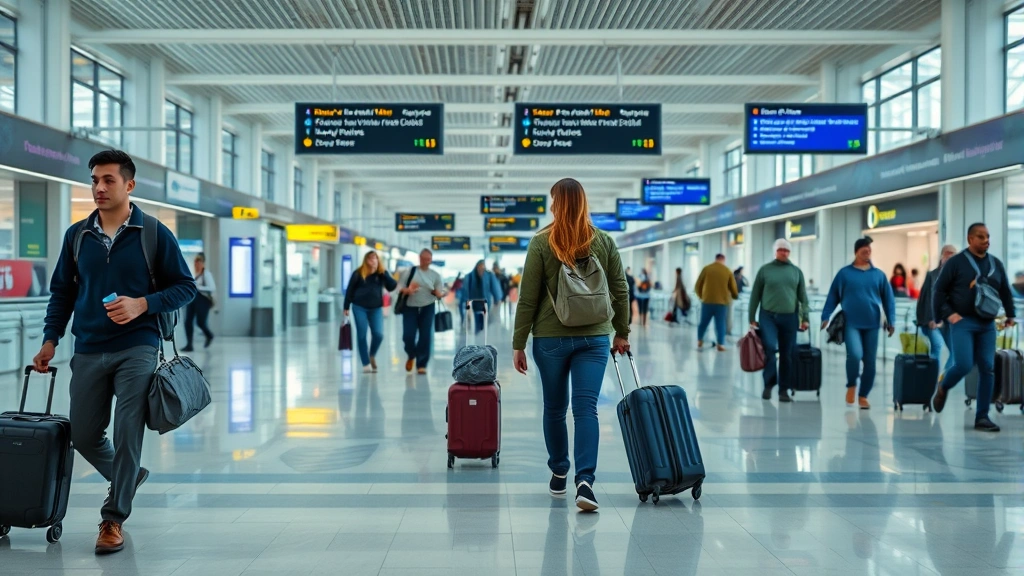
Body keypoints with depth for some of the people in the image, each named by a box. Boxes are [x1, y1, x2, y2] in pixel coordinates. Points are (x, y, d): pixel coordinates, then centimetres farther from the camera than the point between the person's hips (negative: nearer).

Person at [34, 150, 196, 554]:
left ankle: (114, 518, 8)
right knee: (83, 435, 11)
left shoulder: (154, 233, -3)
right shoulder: (76, 235, 8)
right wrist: (50, 340, 8)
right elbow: (62, 290, 16)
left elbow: (185, 287, -2)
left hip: (136, 350, -4)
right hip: (88, 352, 4)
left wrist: (142, 304, -17)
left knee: (127, 435, -7)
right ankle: (128, 477, 39)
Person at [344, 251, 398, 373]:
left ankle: (372, 355, 22)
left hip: (376, 308, 2)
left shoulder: (382, 273, 4)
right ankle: (366, 364, 9)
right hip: (359, 307, -2)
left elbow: (391, 287, -5)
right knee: (361, 335, 0)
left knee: (378, 334, -8)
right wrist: (346, 307, 1)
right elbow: (350, 290, 1)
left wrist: (383, 273, -16)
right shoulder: (358, 273, -3)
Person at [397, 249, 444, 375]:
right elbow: (399, 287, 1)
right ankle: (411, 356, 24)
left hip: (427, 308, 1)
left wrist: (437, 293, -18)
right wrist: (407, 290, -21)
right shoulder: (410, 271, 1)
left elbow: (440, 294, 5)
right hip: (410, 307, -1)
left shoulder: (435, 275, 4)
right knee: (408, 336, -6)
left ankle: (422, 364, 8)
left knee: (426, 337, -4)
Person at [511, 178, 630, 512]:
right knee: (586, 408, -2)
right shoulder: (604, 242, 3)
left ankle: (559, 475, 28)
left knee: (555, 408, 14)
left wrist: (518, 344, 1)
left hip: (551, 338, -1)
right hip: (594, 338, 1)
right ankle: (585, 480, -16)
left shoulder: (541, 243, -5)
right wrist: (622, 333, 17)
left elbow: (528, 298, -5)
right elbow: (621, 291, 5)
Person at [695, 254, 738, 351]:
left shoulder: (707, 269, 2)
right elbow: (733, 288, 7)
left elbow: (698, 285, 3)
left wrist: (701, 296, 21)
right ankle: (720, 345, 4)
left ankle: (699, 342, 15)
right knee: (720, 324, 5)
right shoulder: (728, 271, 3)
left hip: (707, 301, 0)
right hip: (722, 302, 0)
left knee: (703, 322, 12)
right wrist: (735, 296, 29)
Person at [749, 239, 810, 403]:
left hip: (789, 317, 2)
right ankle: (769, 384, 2)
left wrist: (805, 317, 1)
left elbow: (803, 297, 9)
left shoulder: (796, 271, 9)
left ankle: (784, 390, 12)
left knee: (787, 354, 3)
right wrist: (752, 318, 2)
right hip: (768, 316, -2)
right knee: (769, 348, -16)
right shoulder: (765, 270, 4)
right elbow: (755, 295, 5)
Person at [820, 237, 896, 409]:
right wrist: (826, 317, -1)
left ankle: (863, 395, 17)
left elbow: (888, 299, 10)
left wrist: (891, 321, 3)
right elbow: (833, 296, 5)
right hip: (851, 323, -2)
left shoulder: (879, 274, 7)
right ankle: (851, 386, 4)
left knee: (870, 361, 3)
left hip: (872, 324, 3)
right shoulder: (844, 273, 3)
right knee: (855, 354, -21)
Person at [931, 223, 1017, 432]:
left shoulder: (996, 264, 12)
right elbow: (939, 290, -4)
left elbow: (1006, 292, 21)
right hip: (962, 322, -5)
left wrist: (1011, 314, 14)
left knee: (987, 369, -1)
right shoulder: (956, 262, -3)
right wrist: (948, 314, -11)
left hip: (987, 324, 5)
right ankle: (943, 388, 17)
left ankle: (982, 417, 5)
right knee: (963, 365, -16)